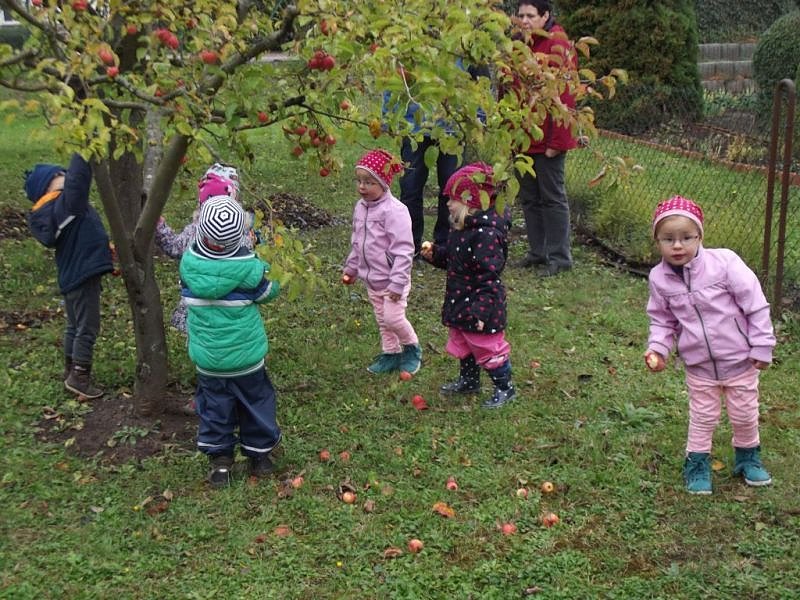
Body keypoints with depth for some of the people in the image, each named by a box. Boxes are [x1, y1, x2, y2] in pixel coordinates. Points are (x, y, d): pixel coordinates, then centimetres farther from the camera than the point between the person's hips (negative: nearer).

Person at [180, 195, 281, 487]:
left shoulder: (188, 263, -15)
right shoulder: (249, 267, -23)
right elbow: (269, 292, -5)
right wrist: (263, 264, 8)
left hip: (207, 358, 2)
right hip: (246, 355, -1)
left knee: (214, 407, 18)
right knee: (255, 402, 19)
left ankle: (219, 460, 24)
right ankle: (259, 455, 32)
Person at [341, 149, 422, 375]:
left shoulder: (394, 210, -24)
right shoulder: (361, 207, 1)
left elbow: (403, 250, -24)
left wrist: (397, 282, -25)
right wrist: (350, 268, 20)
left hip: (391, 279, -7)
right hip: (371, 278, 7)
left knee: (393, 318, -7)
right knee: (382, 320, 17)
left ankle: (412, 347, 20)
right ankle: (391, 353, 32)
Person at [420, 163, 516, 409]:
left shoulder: (486, 234, -28)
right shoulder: (462, 227, 3)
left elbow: (490, 277, -30)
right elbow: (451, 258, 17)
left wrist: (481, 310, -31)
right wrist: (434, 253, -2)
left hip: (480, 306, -10)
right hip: (460, 302, 10)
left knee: (487, 347, 5)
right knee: (463, 343, 25)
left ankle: (504, 388, 23)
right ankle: (469, 380, 45)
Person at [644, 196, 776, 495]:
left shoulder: (724, 262, -20)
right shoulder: (660, 278, -11)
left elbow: (756, 305, -13)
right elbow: (662, 319, 4)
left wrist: (762, 346, -11)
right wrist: (657, 348, -11)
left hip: (739, 359, -1)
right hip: (698, 365, 1)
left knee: (744, 414, 16)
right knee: (702, 416, 13)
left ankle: (748, 456, 41)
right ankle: (697, 463, 32)